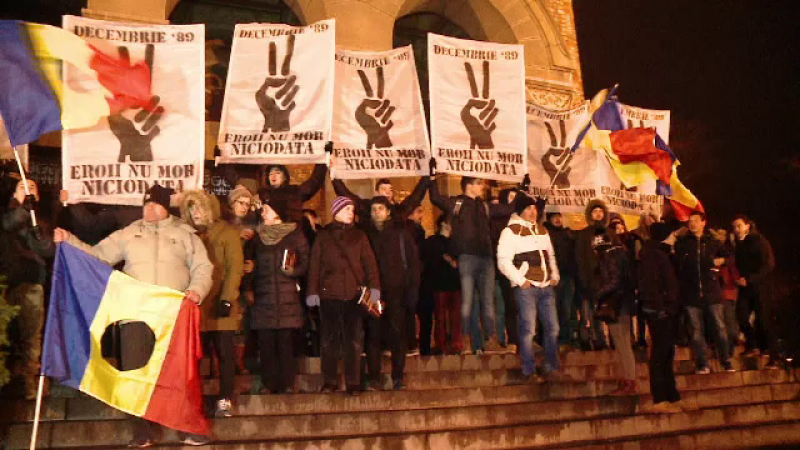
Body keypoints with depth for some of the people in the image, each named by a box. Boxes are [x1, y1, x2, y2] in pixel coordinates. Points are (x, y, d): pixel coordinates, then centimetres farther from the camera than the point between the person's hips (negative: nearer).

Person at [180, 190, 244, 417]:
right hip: (196, 306, 4)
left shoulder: (227, 233, 1)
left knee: (224, 354, 0)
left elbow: (235, 267, -7)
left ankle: (225, 400, 6)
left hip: (221, 307, -4)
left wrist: (227, 299, -15)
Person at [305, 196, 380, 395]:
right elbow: (315, 265, 5)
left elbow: (369, 262, 7)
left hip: (354, 294, 1)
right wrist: (312, 291, -3)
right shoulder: (323, 236, 10)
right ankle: (329, 381, 12)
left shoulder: (359, 236, 14)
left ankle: (353, 383, 4)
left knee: (354, 339, -2)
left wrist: (374, 286, -6)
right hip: (329, 294, -1)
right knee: (329, 338, 3)